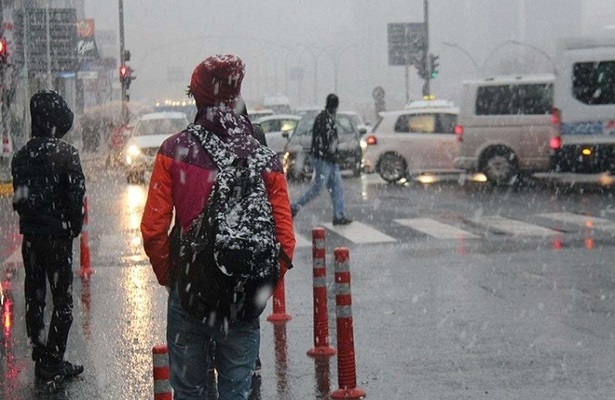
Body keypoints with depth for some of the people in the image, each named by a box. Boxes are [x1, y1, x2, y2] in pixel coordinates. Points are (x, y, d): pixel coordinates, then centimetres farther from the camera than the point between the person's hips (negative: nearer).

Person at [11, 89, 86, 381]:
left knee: (34, 297, 13)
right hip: (58, 236, -6)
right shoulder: (65, 153, -14)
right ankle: (52, 362, 1)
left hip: (30, 235, 6)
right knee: (62, 299, 2)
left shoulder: (22, 155, 4)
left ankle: (41, 358, 20)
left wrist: (29, 221, 13)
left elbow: (18, 198, 6)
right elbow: (77, 195, -15)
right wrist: (74, 227, -2)